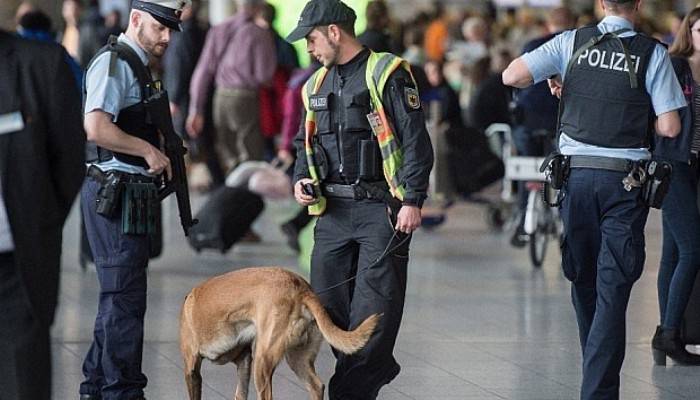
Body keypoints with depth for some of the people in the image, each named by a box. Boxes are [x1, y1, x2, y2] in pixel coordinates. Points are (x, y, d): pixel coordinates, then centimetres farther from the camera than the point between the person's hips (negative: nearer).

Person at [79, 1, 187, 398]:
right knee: (124, 298, -7)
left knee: (120, 298, 16)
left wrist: (158, 147, 10)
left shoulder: (138, 66, 18)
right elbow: (97, 127, -27)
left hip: (133, 196, 10)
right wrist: (149, 150, -17)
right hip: (115, 194, -10)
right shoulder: (113, 63, -13)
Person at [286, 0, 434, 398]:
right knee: (328, 302, 6)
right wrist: (301, 179, 6)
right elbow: (306, 143, 27)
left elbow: (416, 141, -11)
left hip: (381, 208, -7)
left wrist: (413, 201, -17)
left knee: (373, 306, -8)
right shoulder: (317, 85, 16)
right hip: (333, 211, 7)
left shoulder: (387, 74, -7)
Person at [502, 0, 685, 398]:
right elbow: (670, 127, -7)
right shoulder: (653, 52, -4)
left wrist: (553, 82, 16)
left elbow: (512, 76, -3)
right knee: (613, 290, -3)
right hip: (625, 179, -3)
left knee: (583, 281, 18)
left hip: (576, 173, 3)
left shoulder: (572, 42, 2)